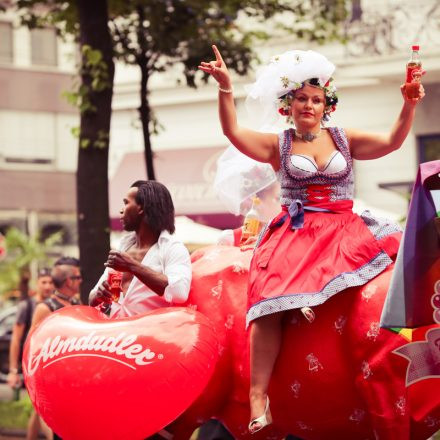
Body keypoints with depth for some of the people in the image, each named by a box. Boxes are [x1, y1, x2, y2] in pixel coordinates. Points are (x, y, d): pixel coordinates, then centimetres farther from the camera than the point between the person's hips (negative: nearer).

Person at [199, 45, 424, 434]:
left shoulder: (345, 140, 14)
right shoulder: (278, 146, 10)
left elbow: (392, 142, 2)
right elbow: (233, 132, -3)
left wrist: (409, 105, -14)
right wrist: (225, 88, -16)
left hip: (345, 232, 3)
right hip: (296, 236, -3)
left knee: (402, 251, -26)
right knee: (270, 306, -24)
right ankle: (259, 396, -26)